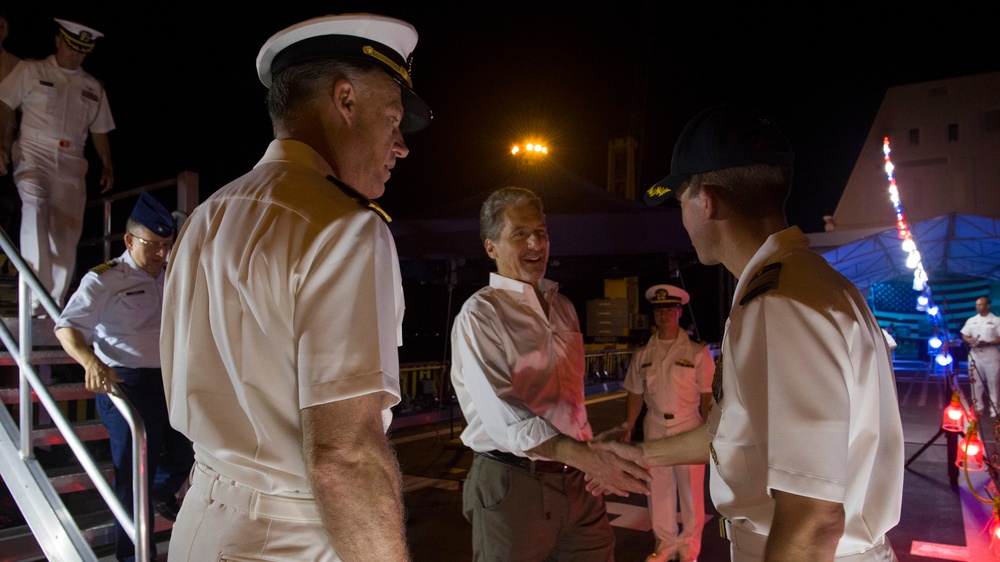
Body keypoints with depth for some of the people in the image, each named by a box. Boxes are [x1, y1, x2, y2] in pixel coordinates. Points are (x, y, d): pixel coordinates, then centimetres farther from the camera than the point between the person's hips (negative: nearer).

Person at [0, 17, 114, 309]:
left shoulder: (94, 88, 20)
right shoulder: (31, 71, 11)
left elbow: (99, 131, 21)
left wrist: (107, 165, 8)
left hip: (71, 164, 3)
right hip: (33, 153, -3)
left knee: (67, 231, -5)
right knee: (34, 207, -27)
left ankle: (55, 302, 3)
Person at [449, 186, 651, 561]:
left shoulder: (563, 308, 12)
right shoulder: (480, 314, -12)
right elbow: (504, 416, -23)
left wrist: (595, 456, 8)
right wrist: (590, 459, -31)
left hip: (574, 478, 6)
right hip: (512, 484, -6)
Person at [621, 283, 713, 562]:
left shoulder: (697, 351, -4)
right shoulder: (642, 354, 6)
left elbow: (707, 394, -5)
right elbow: (635, 395, 8)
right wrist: (627, 430, 4)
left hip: (688, 426, -3)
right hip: (654, 427, 3)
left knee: (690, 489, 6)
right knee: (658, 487, 10)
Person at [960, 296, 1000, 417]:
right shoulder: (971, 320, 10)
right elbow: (964, 335, 12)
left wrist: (988, 343, -20)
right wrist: (969, 340, -10)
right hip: (975, 355, 4)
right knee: (976, 381, 8)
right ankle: (978, 407, 17)